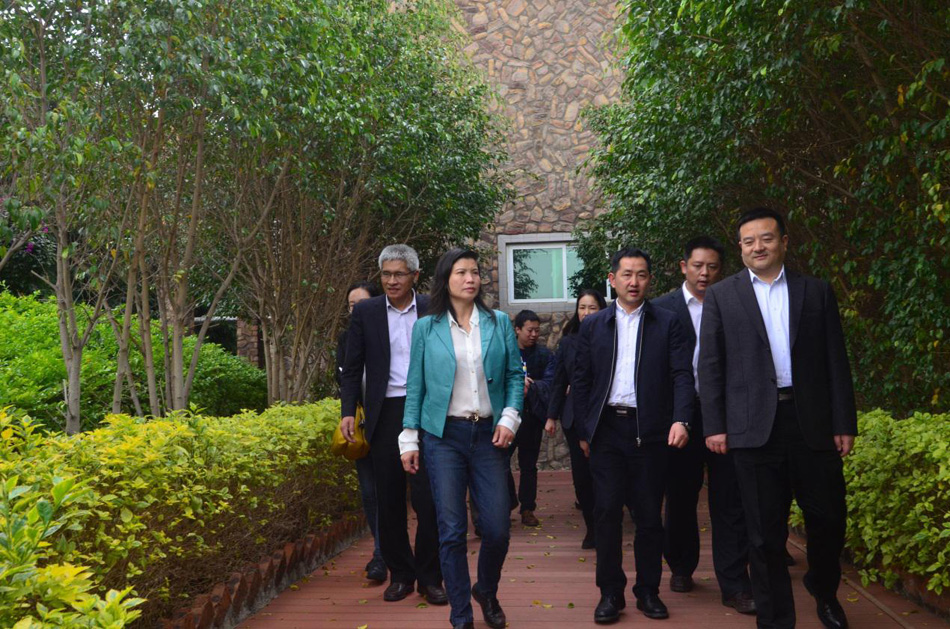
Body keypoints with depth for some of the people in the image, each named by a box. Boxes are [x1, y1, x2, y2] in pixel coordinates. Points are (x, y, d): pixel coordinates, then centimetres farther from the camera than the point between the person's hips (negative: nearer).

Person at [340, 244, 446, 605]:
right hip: (385, 413, 2)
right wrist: (348, 411, -3)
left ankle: (429, 577, 12)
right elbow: (353, 368, 7)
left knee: (429, 497, -2)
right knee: (389, 499, 9)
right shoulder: (365, 312, 6)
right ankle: (400, 574, 23)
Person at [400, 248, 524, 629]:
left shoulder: (499, 323, 6)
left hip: (489, 434, 1)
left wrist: (510, 417, -7)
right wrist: (409, 439, 1)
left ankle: (486, 592, 31)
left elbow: (515, 374, 7)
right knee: (452, 530, 0)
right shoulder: (426, 327, 3)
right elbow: (415, 386, 4)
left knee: (498, 527, 1)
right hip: (443, 436, -1)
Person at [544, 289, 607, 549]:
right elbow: (559, 382, 10)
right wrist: (552, 416, 8)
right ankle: (592, 528, 20)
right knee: (581, 474, 5)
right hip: (574, 417, 3)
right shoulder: (568, 342, 8)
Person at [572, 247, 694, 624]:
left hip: (650, 431, -1)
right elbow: (581, 381, 8)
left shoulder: (667, 324, 5)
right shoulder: (593, 325, 8)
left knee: (649, 515, 6)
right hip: (607, 430, 1)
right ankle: (610, 593, 12)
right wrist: (583, 432, 4)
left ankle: (648, 591, 20)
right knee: (607, 511, 0)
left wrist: (681, 420, -18)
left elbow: (682, 375, -3)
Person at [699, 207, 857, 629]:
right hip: (755, 425, -1)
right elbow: (710, 366, 1)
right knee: (765, 530, 5)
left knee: (828, 517, 11)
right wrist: (714, 426, -5)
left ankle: (824, 592, 39)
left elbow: (836, 362, 6)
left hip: (812, 423, 2)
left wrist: (844, 423, 0)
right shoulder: (720, 296, 5)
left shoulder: (816, 292, 8)